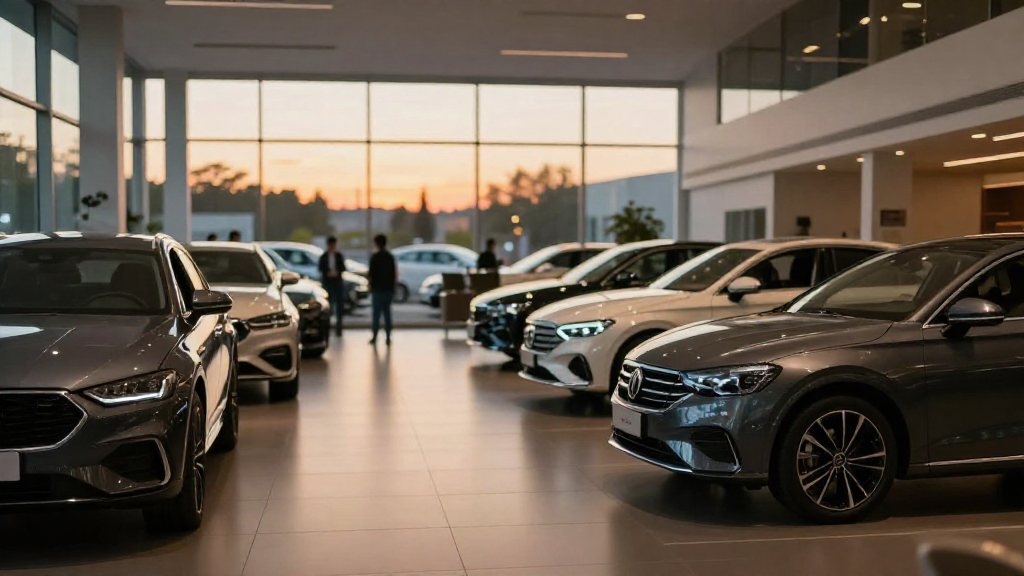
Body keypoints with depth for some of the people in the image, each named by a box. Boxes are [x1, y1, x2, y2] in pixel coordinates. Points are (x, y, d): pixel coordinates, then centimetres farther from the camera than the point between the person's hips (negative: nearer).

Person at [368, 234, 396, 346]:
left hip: (377, 289, -4)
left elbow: (371, 274, -10)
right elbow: (395, 274, 10)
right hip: (388, 289, 4)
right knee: (387, 313, 7)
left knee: (376, 313, 0)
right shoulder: (390, 257, 8)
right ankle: (388, 338, 3)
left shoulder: (375, 257, -8)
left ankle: (374, 337, 0)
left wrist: (370, 286, 0)